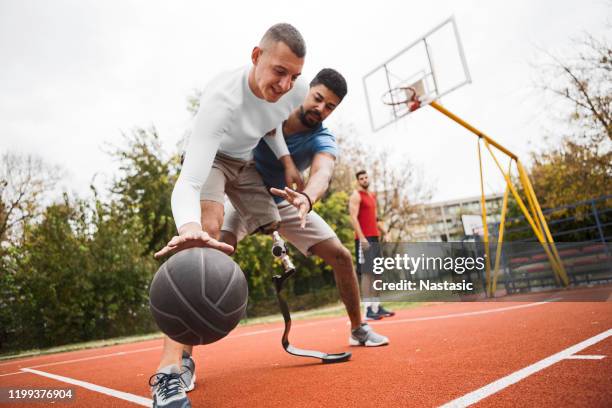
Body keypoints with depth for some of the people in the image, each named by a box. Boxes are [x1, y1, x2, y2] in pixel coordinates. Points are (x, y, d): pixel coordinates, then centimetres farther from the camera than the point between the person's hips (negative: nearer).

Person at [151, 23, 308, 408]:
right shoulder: (221, 99, -40)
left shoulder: (297, 90, -22)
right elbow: (186, 185, -49)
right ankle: (170, 371, -34)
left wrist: (286, 159, -6)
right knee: (208, 225, -34)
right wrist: (189, 226, -70)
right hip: (211, 157, -7)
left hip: (249, 162, 7)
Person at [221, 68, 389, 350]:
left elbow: (323, 172, -45)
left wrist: (307, 198, -68)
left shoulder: (323, 142, -22)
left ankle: (358, 329, 16)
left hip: (286, 202, 2)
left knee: (341, 256, -5)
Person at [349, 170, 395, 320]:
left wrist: (382, 231, 18)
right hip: (364, 239, -9)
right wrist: (361, 237, -24)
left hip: (374, 238, 9)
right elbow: (353, 217, -16)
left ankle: (377, 306, 15)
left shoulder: (372, 195, 20)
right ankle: (368, 309, -9)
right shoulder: (356, 196, -6)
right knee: (366, 273, -10)